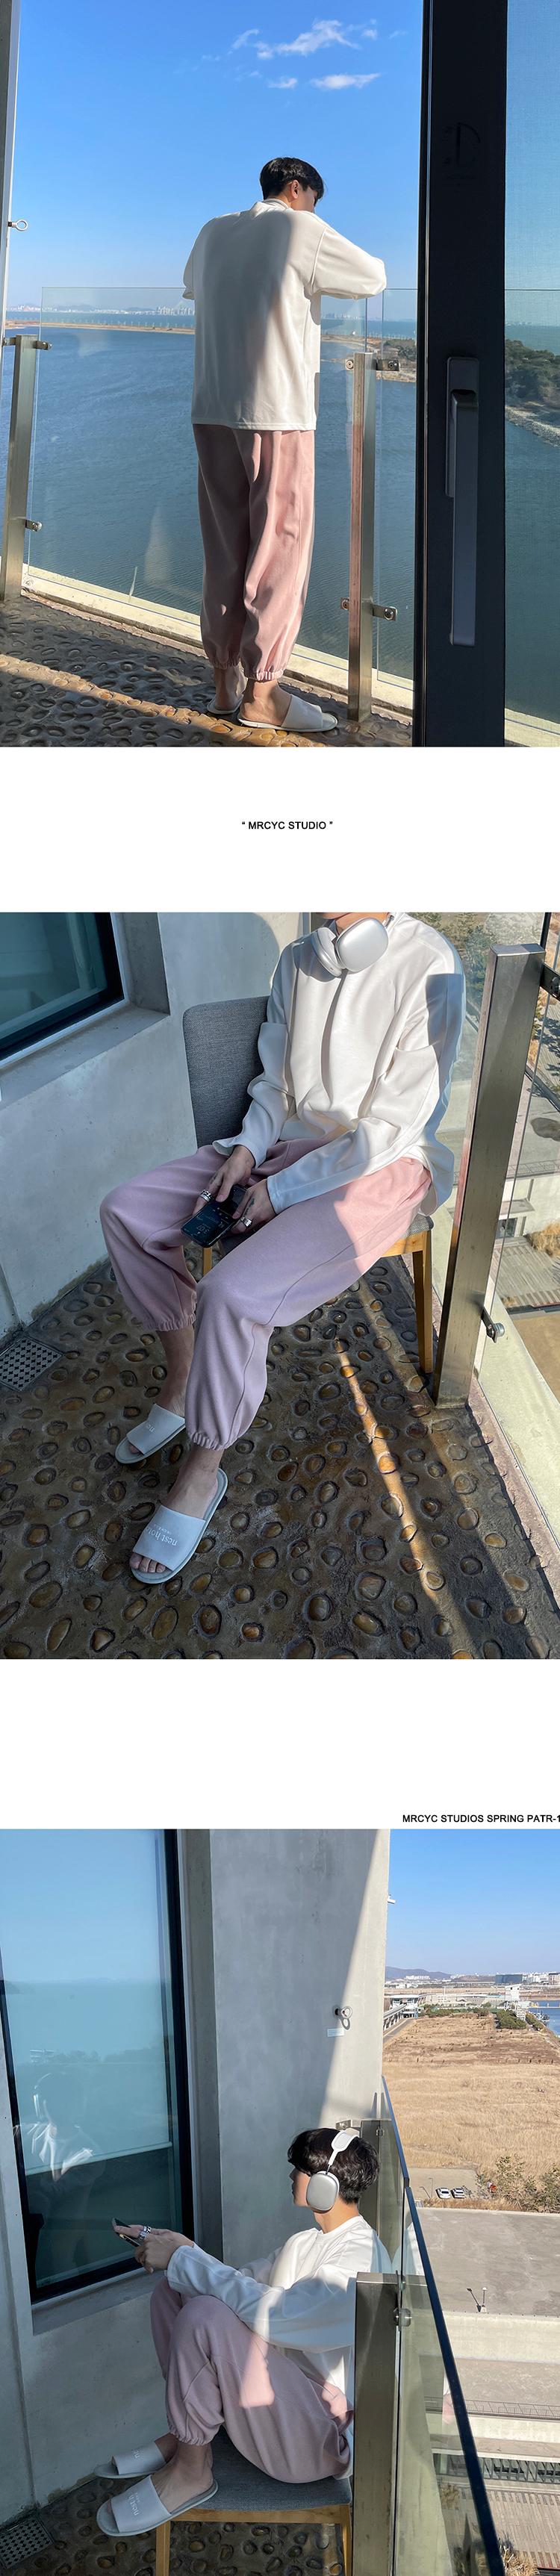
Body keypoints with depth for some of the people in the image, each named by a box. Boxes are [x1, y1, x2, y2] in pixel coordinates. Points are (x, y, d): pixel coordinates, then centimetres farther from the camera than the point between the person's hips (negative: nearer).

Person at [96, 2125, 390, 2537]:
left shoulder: (361, 2259, -22)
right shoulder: (306, 2243, 12)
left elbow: (272, 2314, -33)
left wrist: (183, 2259, -24)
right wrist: (180, 2250, 2)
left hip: (321, 2438, -10)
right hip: (284, 2389, 10)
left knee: (206, 2314, -31)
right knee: (174, 2287, 5)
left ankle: (191, 2470, -11)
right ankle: (183, 2435, 5)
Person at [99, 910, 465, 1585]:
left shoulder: (427, 966, -19)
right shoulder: (298, 961, 4)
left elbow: (393, 1127, -19)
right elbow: (275, 1081, 13)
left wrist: (281, 1192, -19)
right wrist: (247, 1149, -7)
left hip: (380, 1170, -7)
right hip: (289, 1144, 8)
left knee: (232, 1292, -29)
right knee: (126, 1212, -6)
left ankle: (202, 1472, -5)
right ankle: (183, 1384, 11)